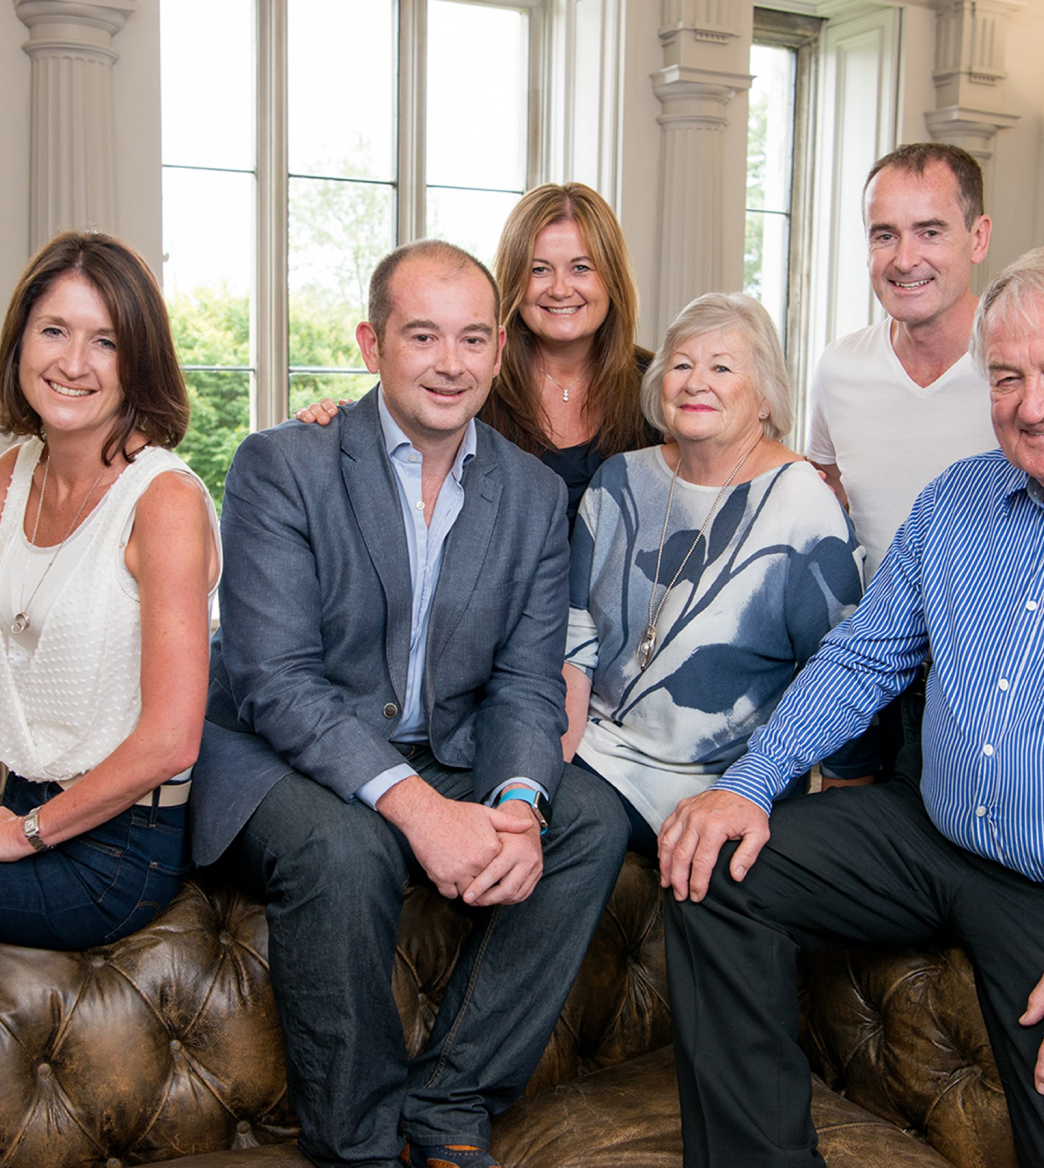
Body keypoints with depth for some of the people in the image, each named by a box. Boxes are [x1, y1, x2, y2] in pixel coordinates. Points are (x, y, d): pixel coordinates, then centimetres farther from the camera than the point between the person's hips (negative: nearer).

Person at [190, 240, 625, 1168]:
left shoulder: (534, 494, 3)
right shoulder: (281, 466, -11)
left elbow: (526, 685, -1)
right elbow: (273, 680, -19)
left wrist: (517, 804, -24)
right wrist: (415, 804, -32)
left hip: (451, 764, 5)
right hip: (283, 756, -4)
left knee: (586, 821, -18)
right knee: (343, 847, -33)